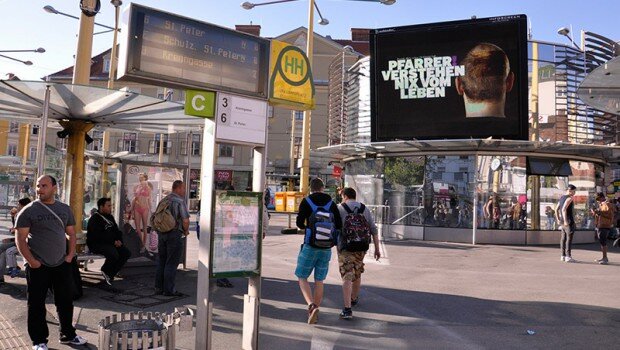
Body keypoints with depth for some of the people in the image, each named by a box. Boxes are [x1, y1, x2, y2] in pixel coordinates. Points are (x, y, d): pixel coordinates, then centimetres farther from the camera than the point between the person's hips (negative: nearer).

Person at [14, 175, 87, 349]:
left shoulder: (65, 209, 6)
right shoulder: (29, 211, -6)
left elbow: (71, 234, 13)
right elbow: (21, 239, -7)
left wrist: (70, 255, 1)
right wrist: (31, 261, -15)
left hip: (62, 265, 4)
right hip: (38, 267, -4)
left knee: (65, 302, 12)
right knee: (37, 304, 5)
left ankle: (68, 335, 27)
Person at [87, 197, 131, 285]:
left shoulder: (110, 217, 15)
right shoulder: (94, 219, -12)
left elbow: (117, 231, 19)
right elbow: (99, 236, -22)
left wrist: (119, 240, -2)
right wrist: (113, 242, -21)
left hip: (110, 243, 9)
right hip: (96, 244, -8)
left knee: (126, 252, -10)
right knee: (114, 254, -32)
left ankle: (110, 274, -2)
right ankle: (105, 271, -2)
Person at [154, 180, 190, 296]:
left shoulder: (163, 200, 11)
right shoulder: (180, 201, -12)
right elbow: (185, 220, -18)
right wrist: (186, 231, -1)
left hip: (161, 233, 7)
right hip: (174, 234, -7)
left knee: (161, 261, 14)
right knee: (171, 263, -1)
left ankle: (158, 287, 20)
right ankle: (169, 290, 2)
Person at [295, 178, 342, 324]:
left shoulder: (306, 201, -3)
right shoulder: (331, 203, 5)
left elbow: (299, 222, -7)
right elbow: (339, 225, 2)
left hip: (310, 245, -3)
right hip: (326, 247, 3)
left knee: (302, 277, 6)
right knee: (319, 280, 12)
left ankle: (311, 305, -14)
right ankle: (315, 312, 17)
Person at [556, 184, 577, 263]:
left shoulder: (562, 197, 14)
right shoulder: (569, 198, -14)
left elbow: (556, 209, 15)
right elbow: (564, 209, -25)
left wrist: (558, 220, 16)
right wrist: (565, 221, -26)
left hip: (563, 220, 9)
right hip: (569, 221, -9)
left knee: (563, 238, 10)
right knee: (569, 238, -6)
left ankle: (563, 256, 12)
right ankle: (568, 257, -7)